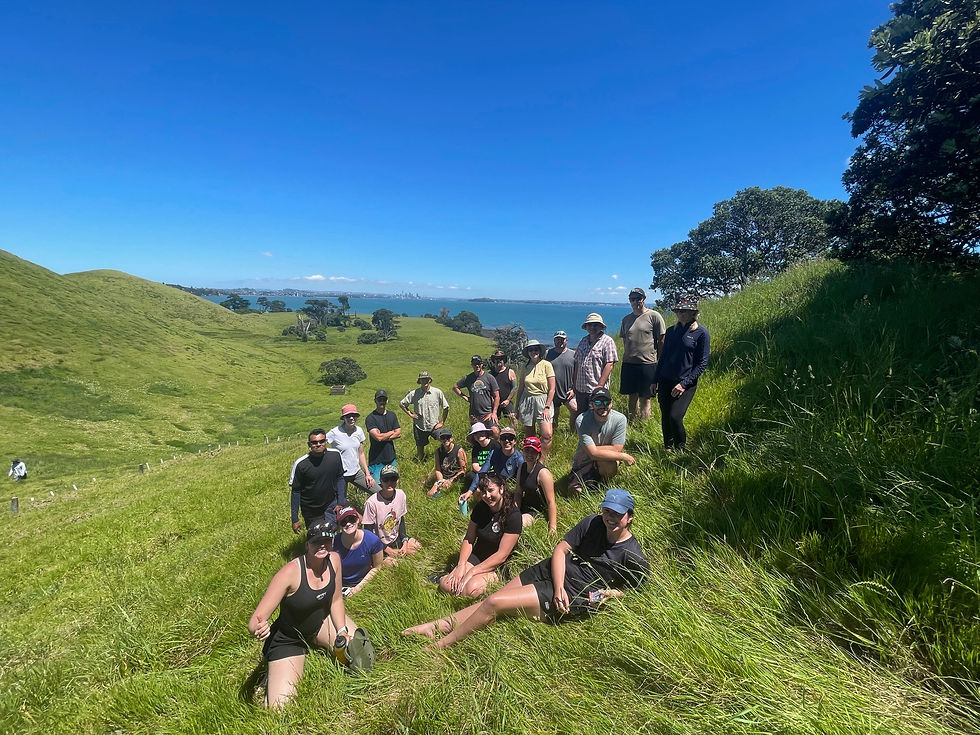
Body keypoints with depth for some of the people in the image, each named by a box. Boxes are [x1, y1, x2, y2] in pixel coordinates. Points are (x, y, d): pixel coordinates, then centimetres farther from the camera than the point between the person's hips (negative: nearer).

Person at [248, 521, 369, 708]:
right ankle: (274, 672, 18)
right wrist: (259, 628, -53)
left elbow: (336, 600, -1)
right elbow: (255, 620, -31)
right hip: (289, 639, -5)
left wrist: (342, 631, -11)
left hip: (321, 622, 5)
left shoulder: (334, 560, -17)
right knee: (279, 708, -14)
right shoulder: (290, 572, -33)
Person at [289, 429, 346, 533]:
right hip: (311, 512, -1)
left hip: (332, 506, 1)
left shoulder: (335, 455, -12)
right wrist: (295, 519, -6)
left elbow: (340, 478, -1)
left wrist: (341, 503, -6)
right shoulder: (300, 464, -18)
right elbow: (295, 491, -9)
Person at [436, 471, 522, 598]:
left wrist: (472, 572, -21)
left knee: (470, 589, -30)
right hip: (475, 557, 4)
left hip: (496, 566, -4)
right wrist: (461, 565, -13)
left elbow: (502, 555, -20)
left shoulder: (513, 515, -19)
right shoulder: (480, 508, -1)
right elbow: (468, 539, 4)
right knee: (445, 585, -19)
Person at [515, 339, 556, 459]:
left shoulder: (546, 365, -4)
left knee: (547, 435, -15)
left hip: (543, 401, -3)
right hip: (527, 402, 3)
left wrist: (547, 407, -11)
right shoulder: (525, 368, 7)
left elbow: (552, 389, -5)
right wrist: (517, 408, 15)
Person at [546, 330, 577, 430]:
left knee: (575, 410, -18)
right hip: (552, 392, 1)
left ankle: (572, 432, 2)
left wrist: (574, 389, -4)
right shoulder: (548, 354, 5)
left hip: (568, 392, -1)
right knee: (553, 417, 9)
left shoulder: (573, 354, 3)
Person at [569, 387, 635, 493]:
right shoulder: (582, 421, -24)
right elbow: (593, 453, -28)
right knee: (575, 490, -17)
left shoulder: (620, 419, -19)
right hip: (584, 462, 0)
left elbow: (616, 449, -18)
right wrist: (623, 457, -24)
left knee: (609, 464, -33)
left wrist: (592, 449, -22)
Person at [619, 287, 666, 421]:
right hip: (628, 363, 5)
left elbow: (661, 340, -2)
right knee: (632, 396, 13)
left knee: (644, 398, 1)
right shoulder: (626, 319, 12)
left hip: (647, 364, -5)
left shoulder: (654, 316, -4)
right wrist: (628, 355, 13)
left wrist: (659, 361, -3)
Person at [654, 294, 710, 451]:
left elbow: (702, 363, -6)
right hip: (665, 381, 5)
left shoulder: (701, 333, -5)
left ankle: (681, 450, 7)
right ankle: (668, 448, 25)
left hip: (686, 383, -5)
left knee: (675, 416, -15)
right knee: (665, 418, 7)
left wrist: (684, 384, -14)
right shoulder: (671, 331, 10)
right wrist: (655, 381, 12)